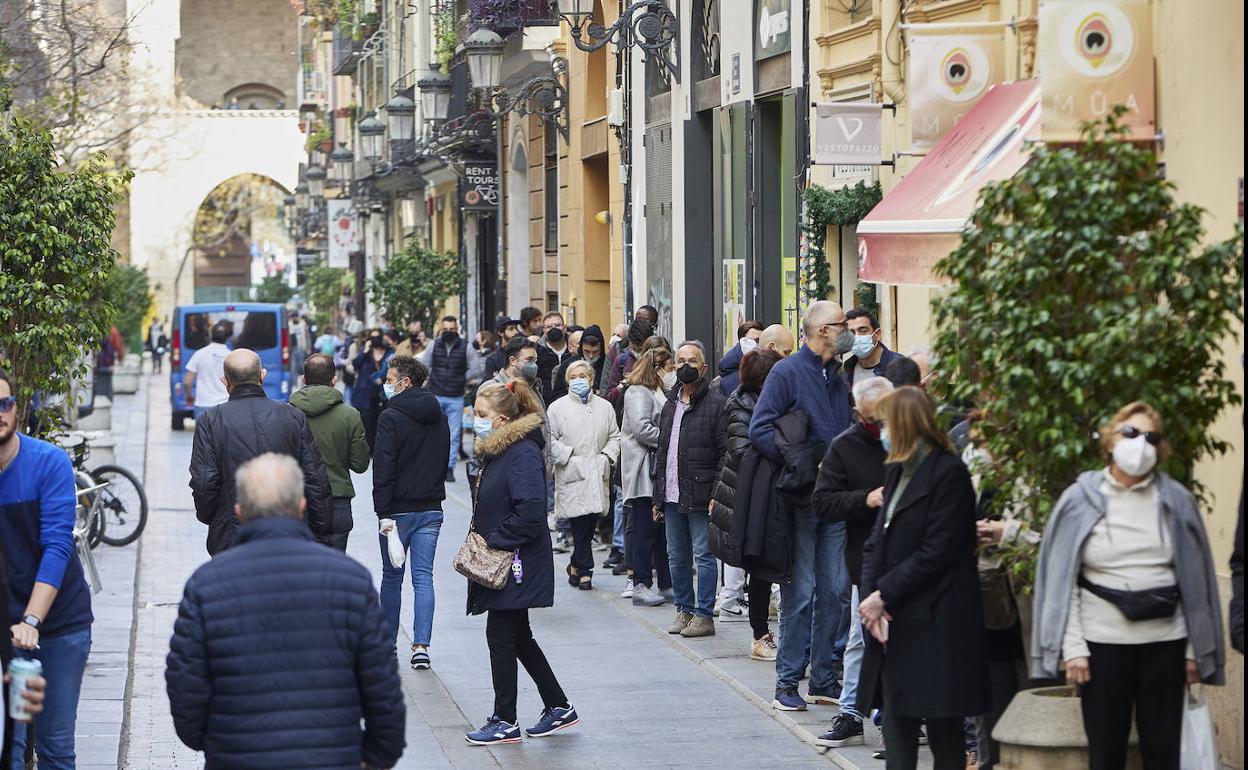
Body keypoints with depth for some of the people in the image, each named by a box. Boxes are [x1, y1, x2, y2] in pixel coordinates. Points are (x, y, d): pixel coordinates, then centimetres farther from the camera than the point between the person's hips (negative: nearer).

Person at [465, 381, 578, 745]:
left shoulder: (523, 454, -18)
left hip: (517, 564, -10)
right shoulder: (495, 451, 12)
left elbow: (530, 511, -26)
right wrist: (479, 540, 9)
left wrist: (493, 539, -19)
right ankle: (559, 708, 24)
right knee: (518, 638, 15)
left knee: (501, 638, -3)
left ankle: (505, 722, 6)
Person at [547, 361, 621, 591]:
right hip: (572, 475, -4)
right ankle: (584, 571, -1)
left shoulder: (604, 407, 13)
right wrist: (568, 456, -10)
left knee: (590, 524, 5)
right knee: (581, 524, -9)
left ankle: (575, 566, 22)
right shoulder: (558, 408, 3)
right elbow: (550, 440, 0)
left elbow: (615, 436, 17)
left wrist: (607, 455, 0)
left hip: (597, 475, 4)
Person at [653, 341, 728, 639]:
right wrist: (658, 496, 16)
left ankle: (704, 615, 2)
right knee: (677, 556, 13)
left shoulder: (715, 403, -7)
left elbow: (726, 453, -11)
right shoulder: (670, 404, 16)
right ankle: (684, 610, 23)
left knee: (703, 555, -3)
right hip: (672, 496, 7)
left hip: (700, 496, -7)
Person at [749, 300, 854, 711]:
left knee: (836, 589, 6)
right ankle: (787, 682, 2)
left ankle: (824, 679, 13)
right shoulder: (787, 372, -7)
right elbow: (760, 430, -13)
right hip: (800, 499, -6)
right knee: (800, 592, -5)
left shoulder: (838, 378, 15)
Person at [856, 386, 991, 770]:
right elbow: (876, 543, 13)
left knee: (943, 732, -1)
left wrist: (883, 596, -12)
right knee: (897, 726, 6)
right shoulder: (896, 473, 17)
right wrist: (871, 597, -4)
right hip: (894, 625, 8)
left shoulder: (949, 473, -10)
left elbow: (936, 554, -15)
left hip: (935, 625, -8)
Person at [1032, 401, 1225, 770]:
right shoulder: (1080, 501, 1)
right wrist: (1073, 648, -7)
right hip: (1103, 642, -1)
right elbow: (1061, 580, 0)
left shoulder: (1176, 501, 4)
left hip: (1165, 642, 1)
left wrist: (1196, 649, 3)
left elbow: (1196, 578, 6)